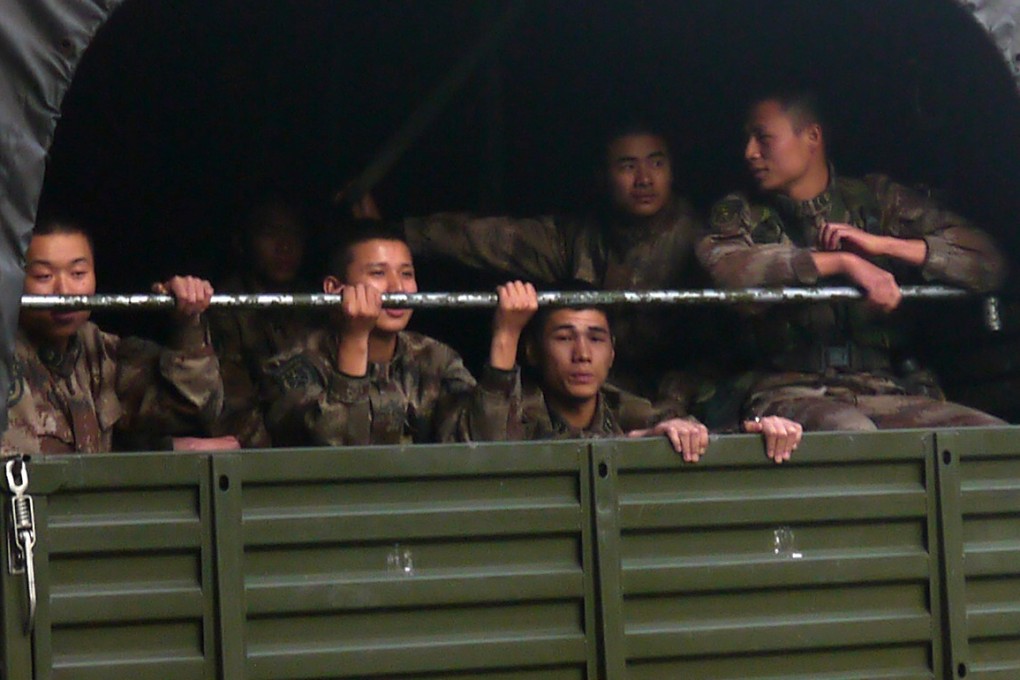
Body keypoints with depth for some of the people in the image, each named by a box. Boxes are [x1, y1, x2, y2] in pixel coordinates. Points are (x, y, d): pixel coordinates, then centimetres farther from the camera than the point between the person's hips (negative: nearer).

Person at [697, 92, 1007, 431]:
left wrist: (880, 244, -5)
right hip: (793, 392, -3)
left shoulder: (878, 198, 15)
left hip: (886, 392, 4)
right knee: (850, 430, -39)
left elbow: (987, 263, 6)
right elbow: (721, 267, -13)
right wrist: (843, 263, -14)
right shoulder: (742, 212, 13)